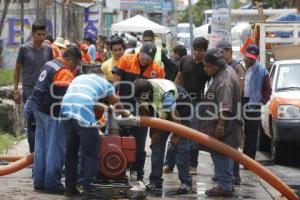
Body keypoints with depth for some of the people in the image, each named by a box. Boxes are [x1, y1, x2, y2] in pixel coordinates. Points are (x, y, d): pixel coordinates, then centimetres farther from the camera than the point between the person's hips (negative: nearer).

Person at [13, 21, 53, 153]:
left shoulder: (48, 49, 6)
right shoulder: (24, 49, -3)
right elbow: (17, 70, 2)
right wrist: (16, 90, -1)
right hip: (29, 90, -3)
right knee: (32, 123, 0)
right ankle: (33, 152, 6)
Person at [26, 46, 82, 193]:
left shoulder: (50, 64, 14)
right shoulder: (64, 72, -16)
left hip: (39, 109, 10)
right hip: (52, 114, -10)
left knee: (41, 147, 13)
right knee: (55, 148, -4)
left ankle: (39, 181, 17)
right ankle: (52, 183, -3)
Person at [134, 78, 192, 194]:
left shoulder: (166, 94, -41)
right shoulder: (141, 93, -23)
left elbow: (174, 115, -29)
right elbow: (144, 112, -6)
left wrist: (176, 135, -17)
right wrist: (153, 131, -4)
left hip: (180, 109, -6)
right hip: (161, 112, 6)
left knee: (181, 146, -11)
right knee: (157, 144, 1)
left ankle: (186, 182, -9)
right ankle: (155, 180, 7)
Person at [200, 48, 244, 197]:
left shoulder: (225, 79, -19)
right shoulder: (225, 72, 13)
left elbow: (225, 107, -25)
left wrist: (221, 125, -26)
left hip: (223, 125, -11)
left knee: (220, 155, -7)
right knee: (224, 156, 16)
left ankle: (225, 186, -4)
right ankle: (228, 184, 23)